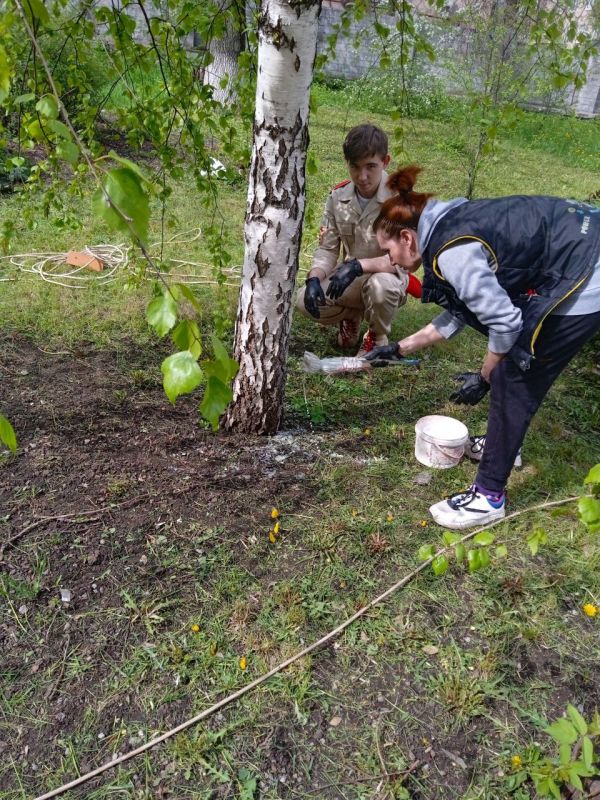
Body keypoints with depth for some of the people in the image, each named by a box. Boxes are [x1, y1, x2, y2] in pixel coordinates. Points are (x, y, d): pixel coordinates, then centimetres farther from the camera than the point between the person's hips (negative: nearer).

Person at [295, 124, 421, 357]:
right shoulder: (338, 196, -4)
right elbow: (327, 249, -1)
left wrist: (358, 265, -37)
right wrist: (314, 278, -21)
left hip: (386, 278, -4)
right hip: (350, 280, 4)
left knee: (381, 285, -40)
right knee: (305, 300, -20)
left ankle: (378, 338, -5)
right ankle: (351, 316, 13)